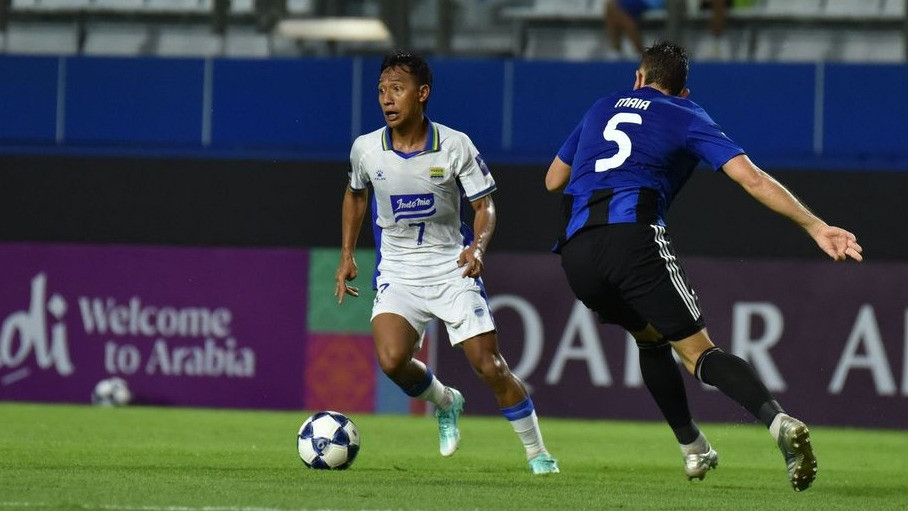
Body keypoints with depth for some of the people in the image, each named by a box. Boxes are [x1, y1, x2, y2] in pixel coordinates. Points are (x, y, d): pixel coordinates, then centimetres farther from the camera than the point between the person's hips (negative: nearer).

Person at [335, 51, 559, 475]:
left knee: (489, 366, -8)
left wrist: (478, 247, -24)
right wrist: (346, 256, 12)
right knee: (392, 360, -23)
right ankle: (444, 403, 10)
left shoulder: (455, 147, -12)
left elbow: (485, 206, -3)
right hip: (397, 275, 2)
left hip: (452, 269, -2)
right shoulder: (366, 149, -5)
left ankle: (538, 453, 10)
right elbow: (355, 194, 17)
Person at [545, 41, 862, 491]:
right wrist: (816, 227, -1)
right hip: (634, 239, -4)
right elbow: (751, 178, 2)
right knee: (698, 352, -8)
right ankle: (779, 421, -32)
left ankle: (692, 449, 26)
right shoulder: (686, 117, 15)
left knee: (650, 339, 28)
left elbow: (553, 180, 35)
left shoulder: (602, 109, 27)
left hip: (576, 252, 4)